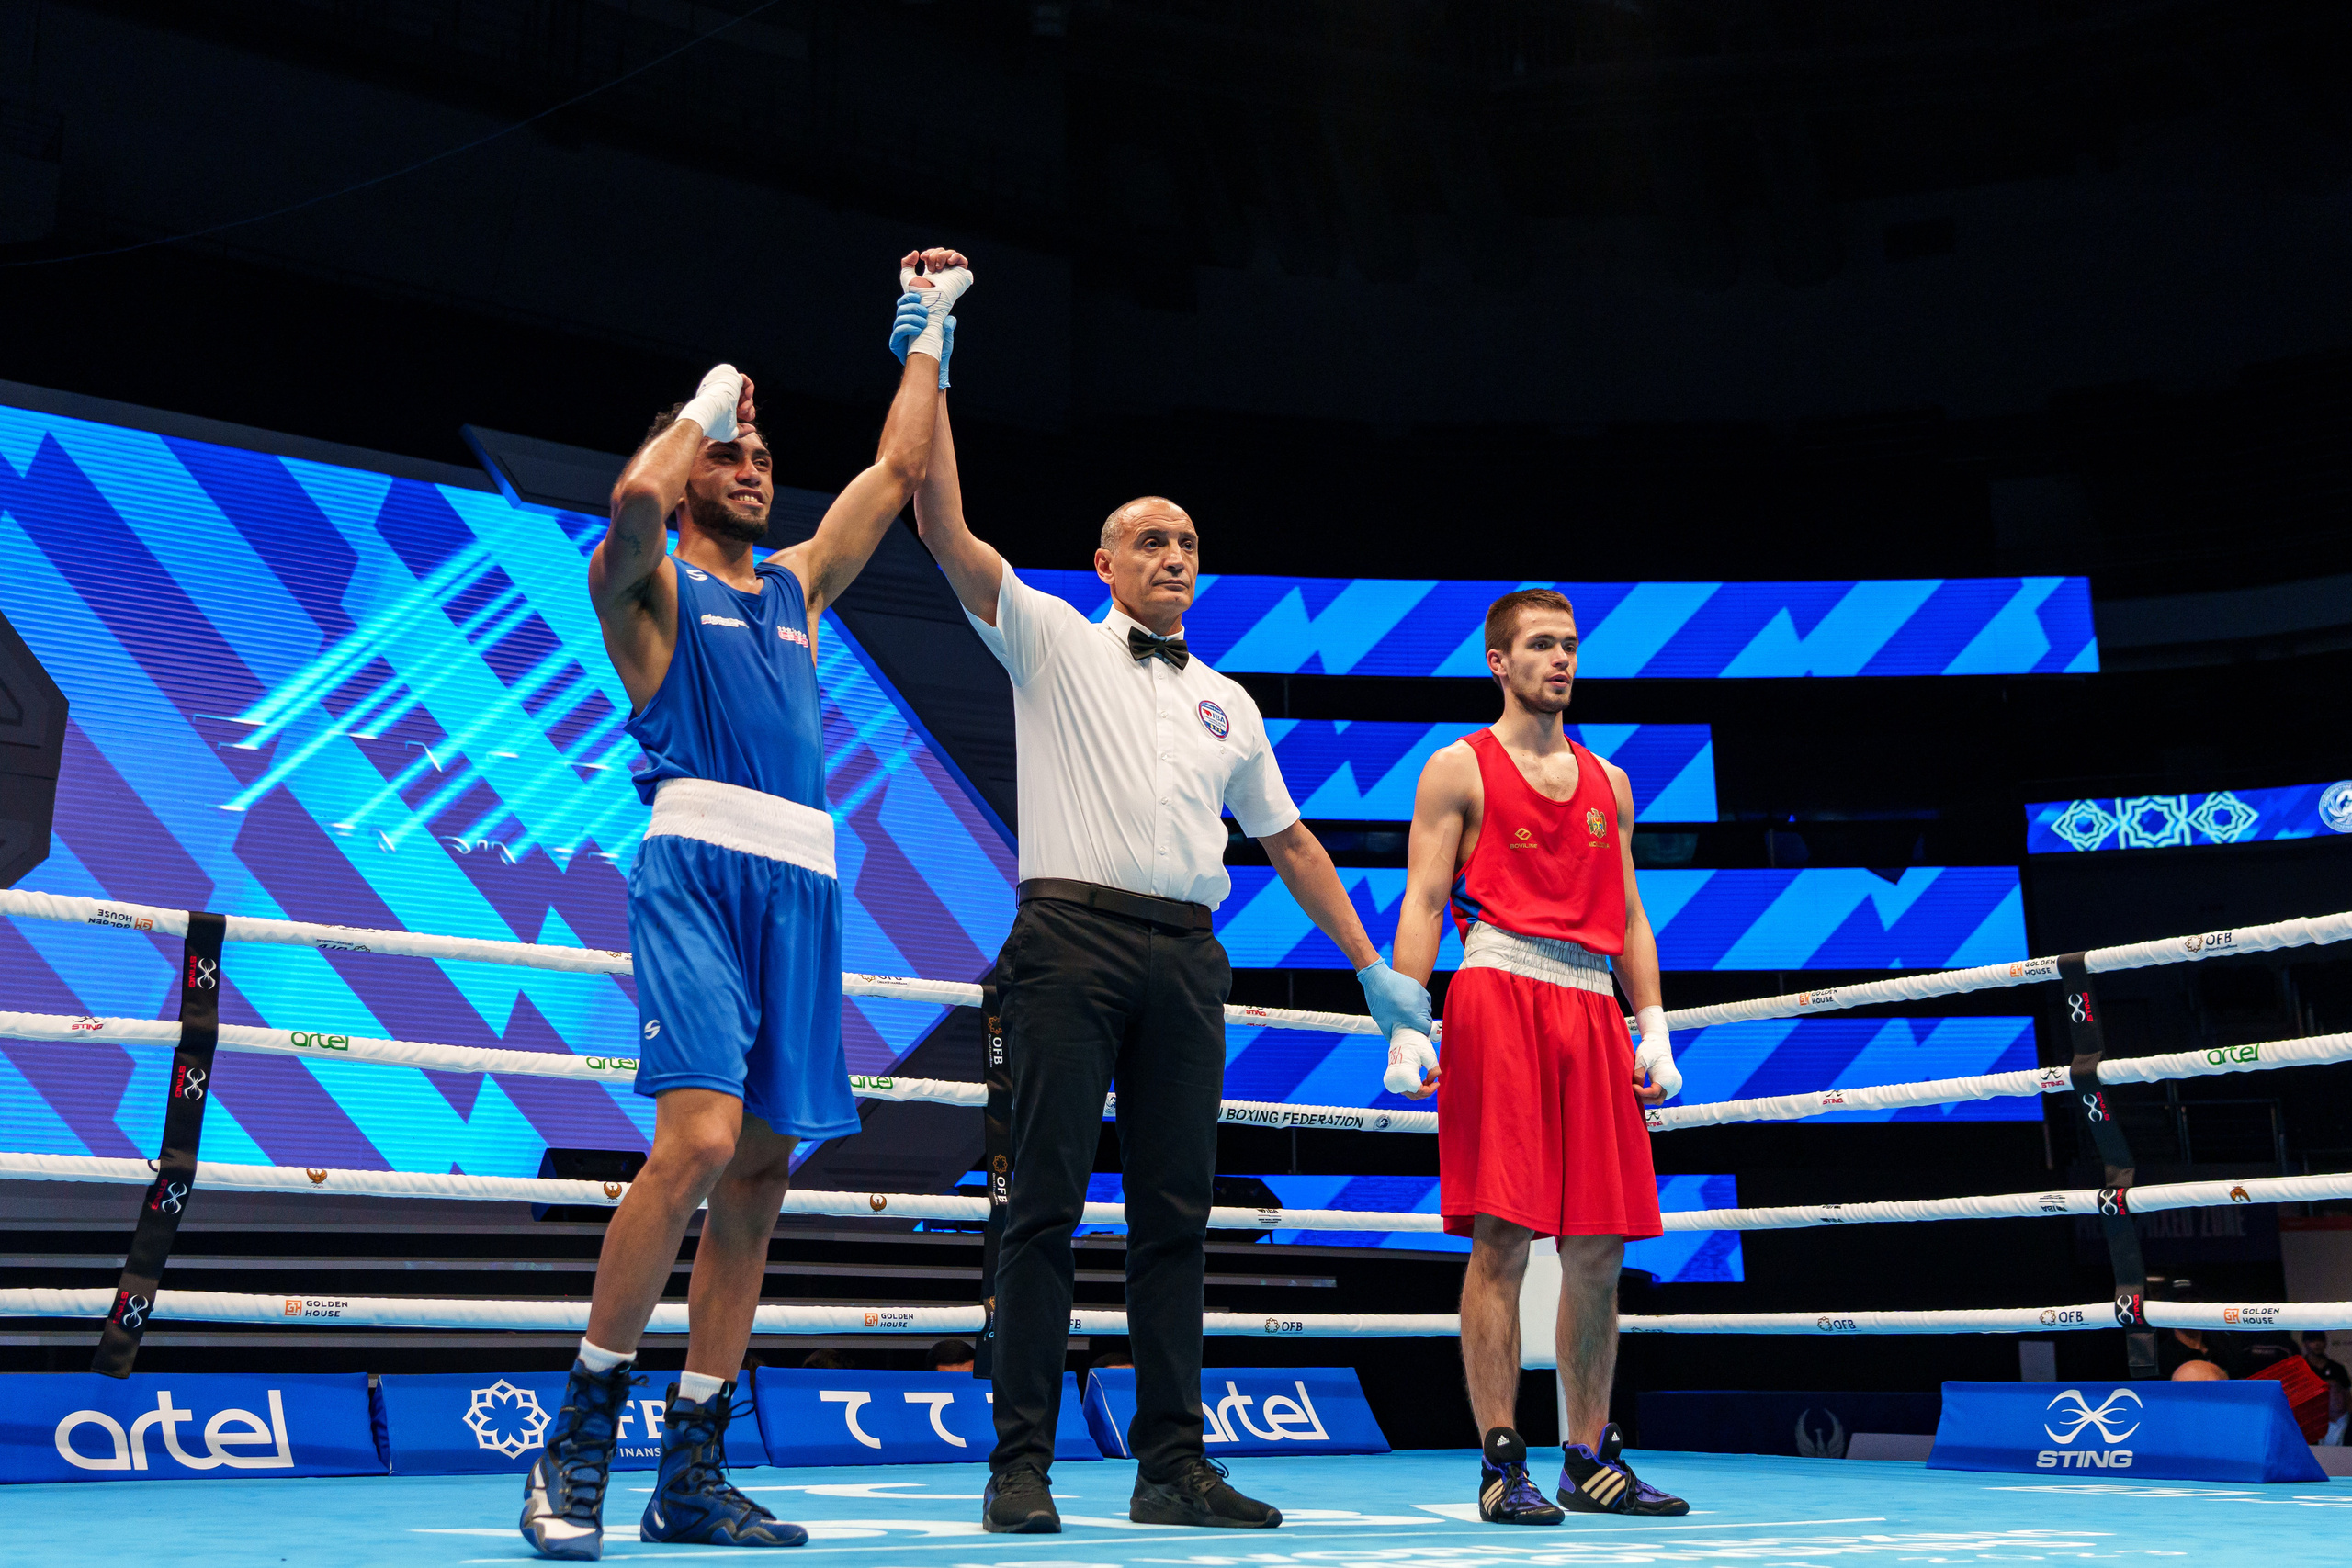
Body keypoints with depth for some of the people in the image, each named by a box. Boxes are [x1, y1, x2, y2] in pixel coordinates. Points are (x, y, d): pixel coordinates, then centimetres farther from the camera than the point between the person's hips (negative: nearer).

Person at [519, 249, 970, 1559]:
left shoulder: (799, 588, 26)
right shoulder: (651, 588, 10)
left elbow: (899, 471, 28)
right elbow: (636, 498, -13)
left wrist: (928, 332, 32)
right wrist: (705, 403, 5)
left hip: (804, 887, 6)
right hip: (701, 868, -6)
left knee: (758, 1179, 3)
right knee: (699, 1140, -22)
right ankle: (581, 1435, -7)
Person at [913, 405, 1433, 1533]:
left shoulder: (1228, 703, 22)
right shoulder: (1053, 640, 11)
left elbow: (1290, 843, 26)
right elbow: (944, 529, 0)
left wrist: (1372, 968, 22)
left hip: (1186, 955, 4)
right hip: (1072, 937, -4)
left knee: (1174, 1215, 4)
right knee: (1046, 1204, -5)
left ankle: (1171, 1462, 10)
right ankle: (1020, 1464, 0)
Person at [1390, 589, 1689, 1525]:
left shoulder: (1609, 783, 22)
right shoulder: (1459, 769, 7)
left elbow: (1630, 915, 21)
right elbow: (1422, 903, 0)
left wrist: (1653, 1026, 11)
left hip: (1591, 1008, 5)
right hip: (1498, 990, -5)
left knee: (1598, 1246, 5)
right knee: (1501, 1235, -9)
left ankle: (1590, 1458, 15)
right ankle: (1501, 1463, -4)